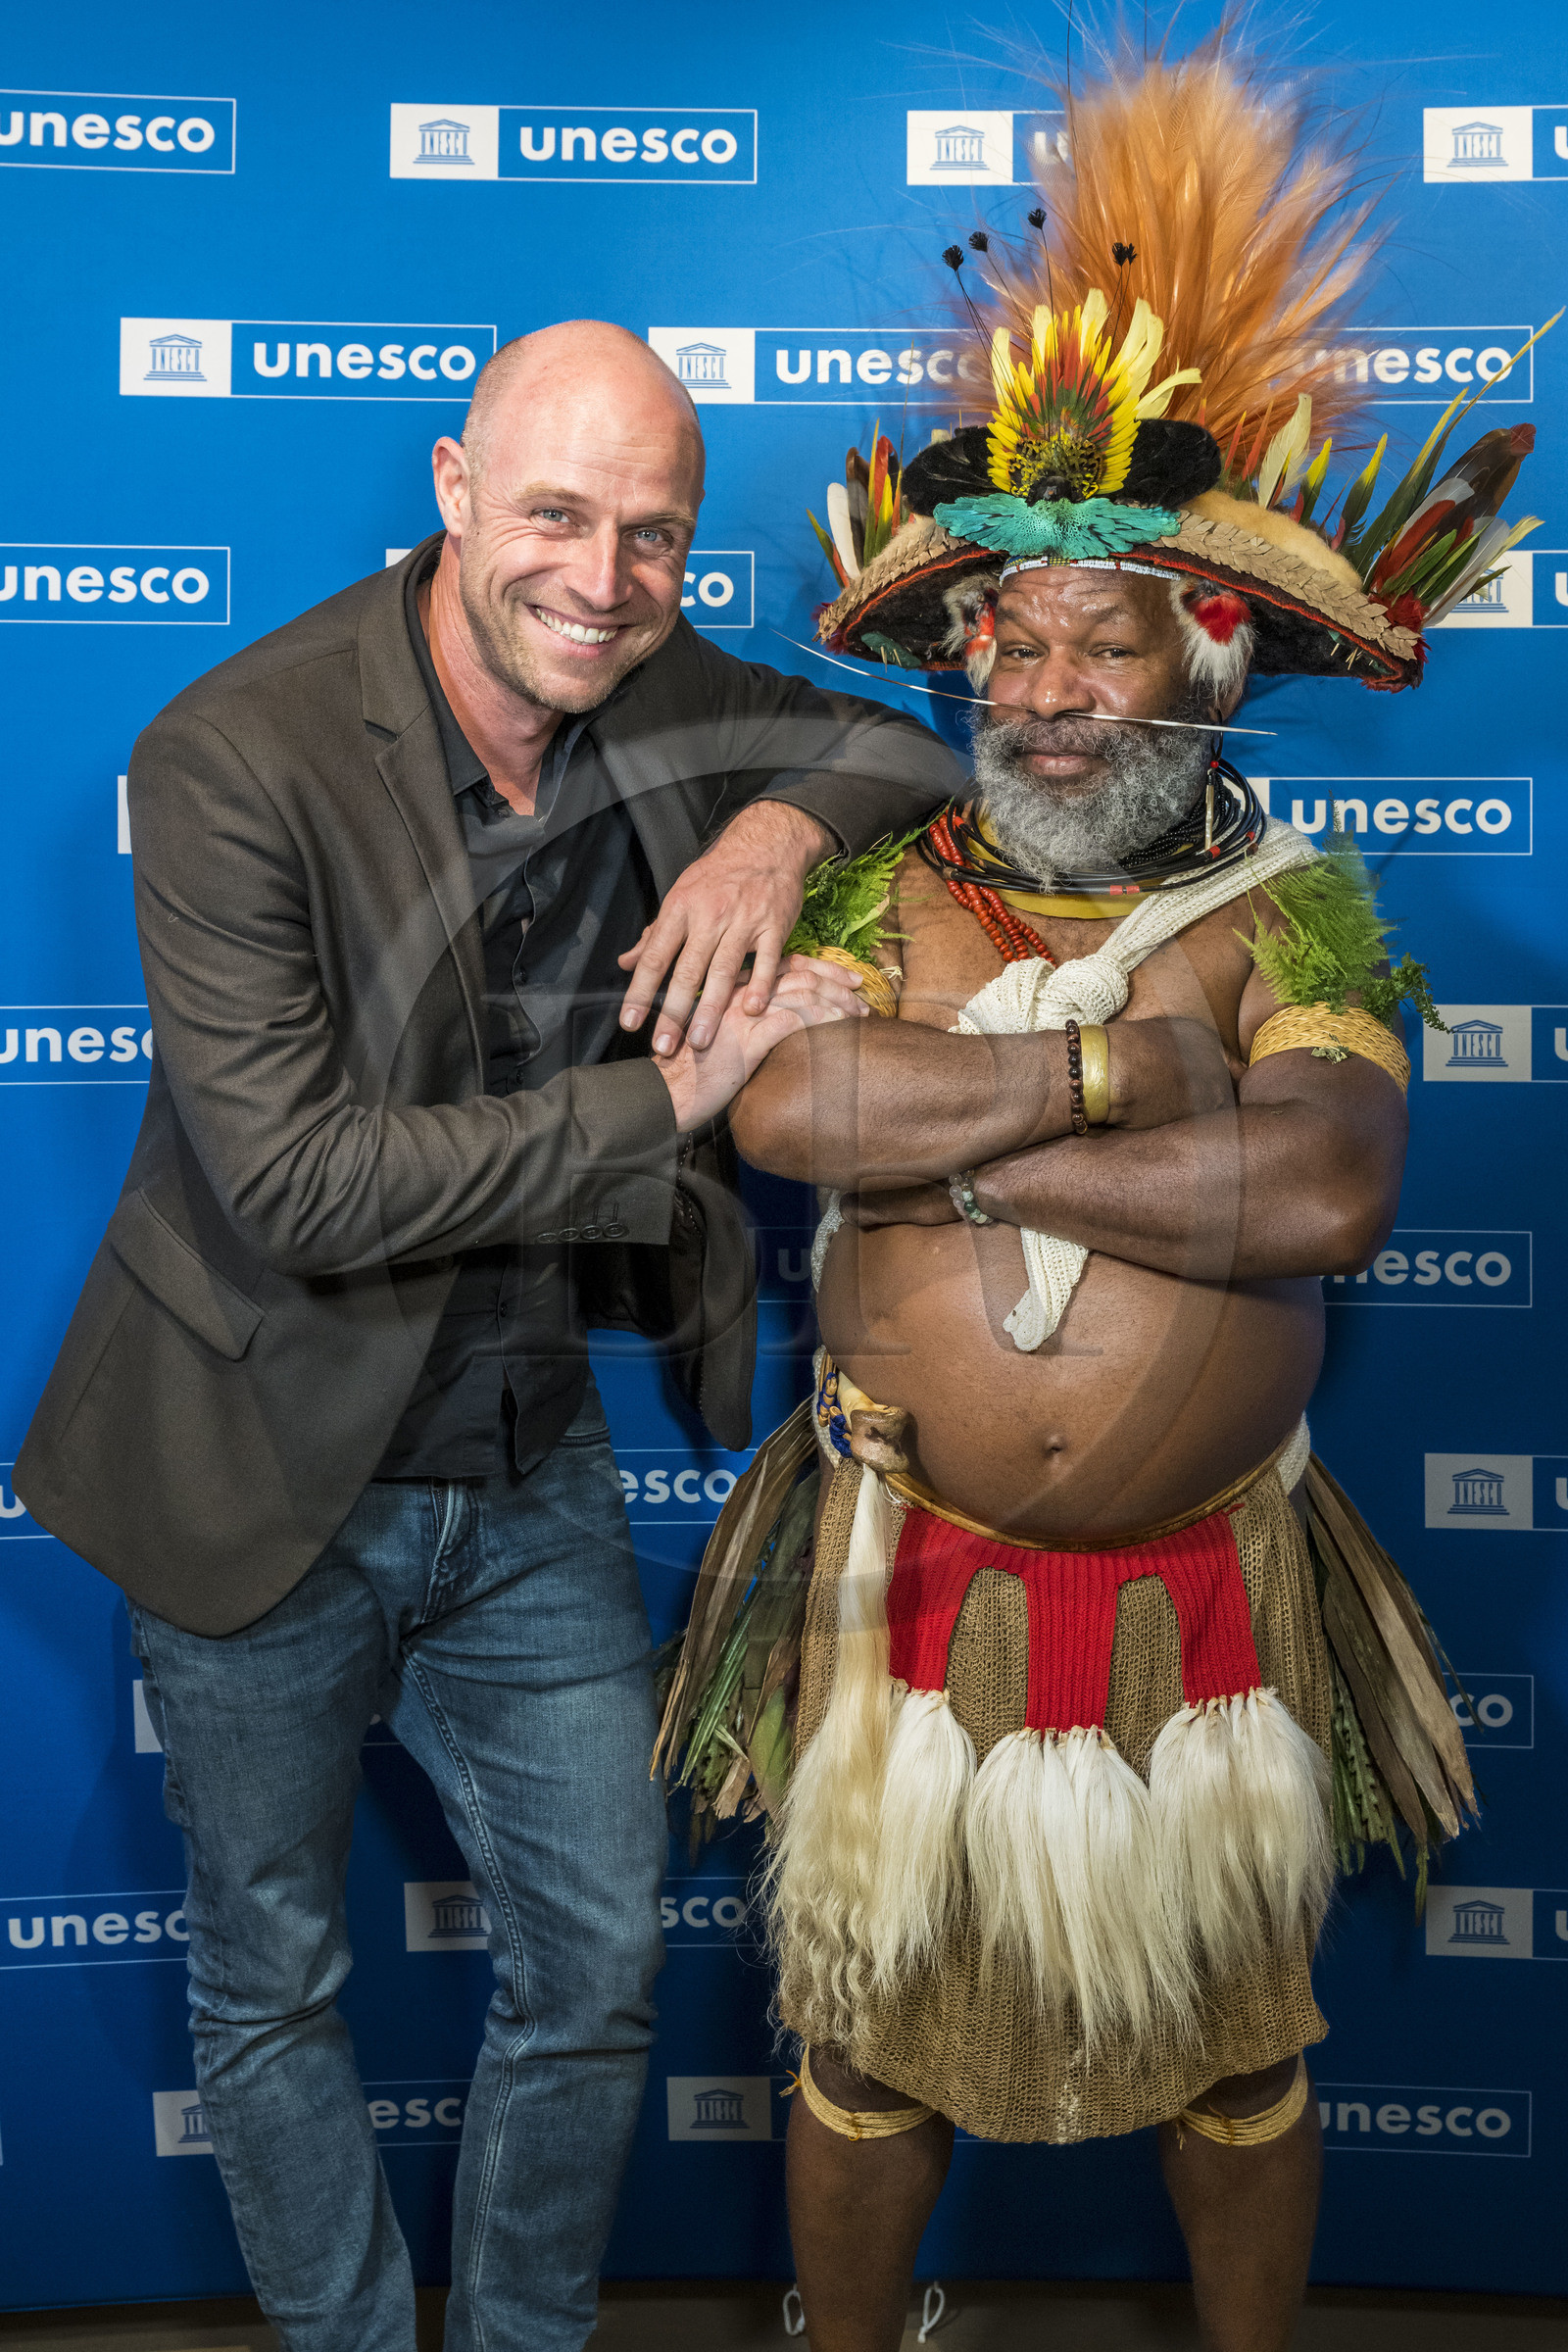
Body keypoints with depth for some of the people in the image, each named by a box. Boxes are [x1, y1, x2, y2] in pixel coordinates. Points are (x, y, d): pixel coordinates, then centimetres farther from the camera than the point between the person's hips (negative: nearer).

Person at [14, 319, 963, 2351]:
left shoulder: (672, 710, -4)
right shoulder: (234, 756, -22)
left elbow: (918, 747, 11)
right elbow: (291, 1181, -27)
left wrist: (784, 822, -13)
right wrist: (664, 1101, -25)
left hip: (533, 1467, 5)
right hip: (272, 1480, -4)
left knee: (597, 1973, 16)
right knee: (269, 1989, 17)